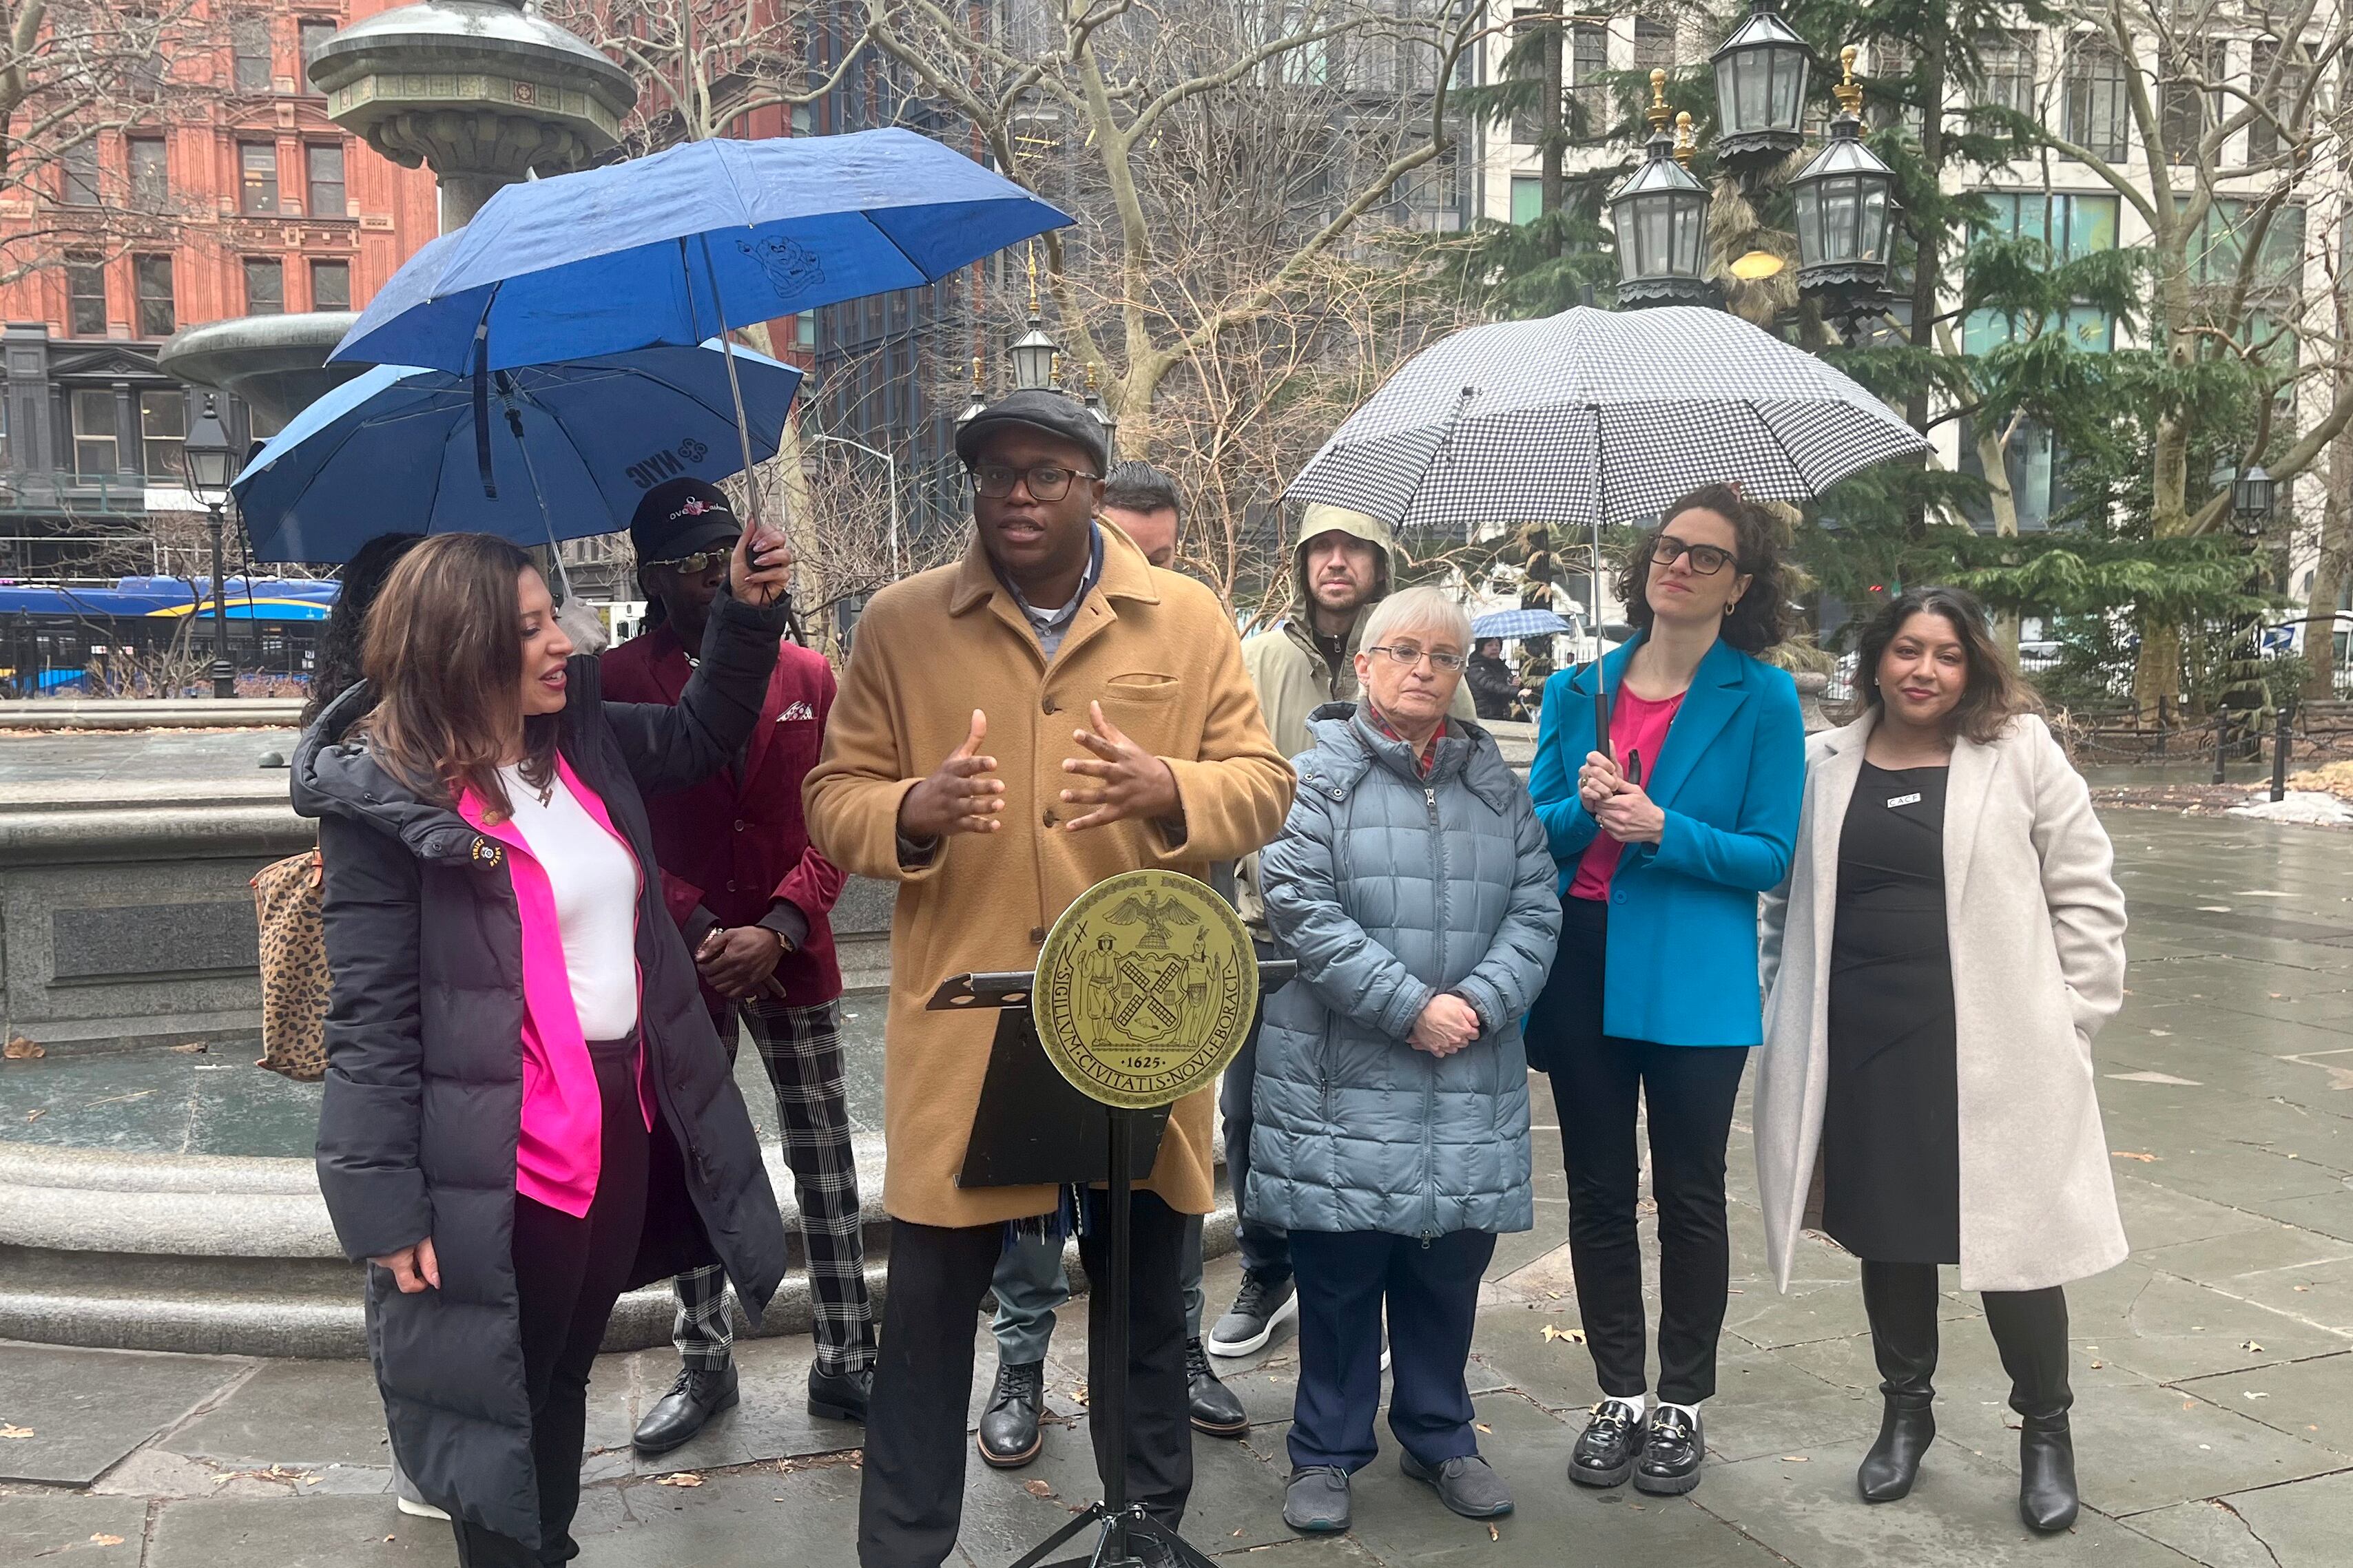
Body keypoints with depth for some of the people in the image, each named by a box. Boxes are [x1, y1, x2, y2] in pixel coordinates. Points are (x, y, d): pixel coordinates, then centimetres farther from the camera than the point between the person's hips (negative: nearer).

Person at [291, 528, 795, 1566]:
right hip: (506, 1155, -6)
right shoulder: (386, 796, -15)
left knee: (567, 1374, 22)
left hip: (627, 1118, 7)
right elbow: (372, 1018, -14)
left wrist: (750, 614, 10)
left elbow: (697, 737, 23)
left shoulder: (584, 741, 3)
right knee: (500, 1396, 12)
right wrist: (386, 1207, -15)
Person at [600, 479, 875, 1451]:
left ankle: (846, 1362, 20)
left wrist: (778, 930, -14)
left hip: (792, 960, 1)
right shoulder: (616, 684, -3)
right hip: (679, 965, 0)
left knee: (826, 1168, 6)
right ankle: (704, 1365, 28)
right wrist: (699, 931, -15)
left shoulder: (808, 678, 2)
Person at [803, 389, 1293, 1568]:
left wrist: (1171, 790, -18)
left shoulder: (1188, 619, 4)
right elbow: (833, 799, 3)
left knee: (1144, 1299, 15)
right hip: (962, 1031, -1)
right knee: (928, 1304, 6)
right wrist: (913, 809, -20)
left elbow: (1263, 787, 4)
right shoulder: (899, 623, 3)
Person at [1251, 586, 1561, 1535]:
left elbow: (1535, 907, 7)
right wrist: (1412, 1006, -16)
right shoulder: (1318, 774, -3)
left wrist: (1480, 1003, -10)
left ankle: (1439, 1437, 31)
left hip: (1472, 1084, 4)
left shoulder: (1496, 783, 12)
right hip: (1344, 1076, -4)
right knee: (1339, 1272, 5)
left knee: (1450, 1269, 13)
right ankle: (1327, 1452, 21)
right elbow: (1297, 906, -13)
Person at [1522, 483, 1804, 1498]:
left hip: (1692, 980, -3)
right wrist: (1585, 810, -14)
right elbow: (1533, 832, 6)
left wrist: (1662, 829, -20)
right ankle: (1619, 1398, 26)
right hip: (1581, 965, 3)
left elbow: (1769, 855, -6)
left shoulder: (1762, 700, -3)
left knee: (1689, 1192, 9)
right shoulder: (1578, 690, 7)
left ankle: (1682, 1407, 25)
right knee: (1598, 1188, 11)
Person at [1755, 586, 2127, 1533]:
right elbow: (1785, 902, 12)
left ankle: (2045, 1430, 27)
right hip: (1860, 1050, 3)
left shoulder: (2021, 755, -1)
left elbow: (2087, 897, 1)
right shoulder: (1821, 767, 5)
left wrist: (2063, 1025, -3)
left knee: (2013, 1241, 4)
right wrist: (1786, 1021, 8)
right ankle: (1906, 1409, 35)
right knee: (1889, 1237, 14)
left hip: (1992, 1053, -2)